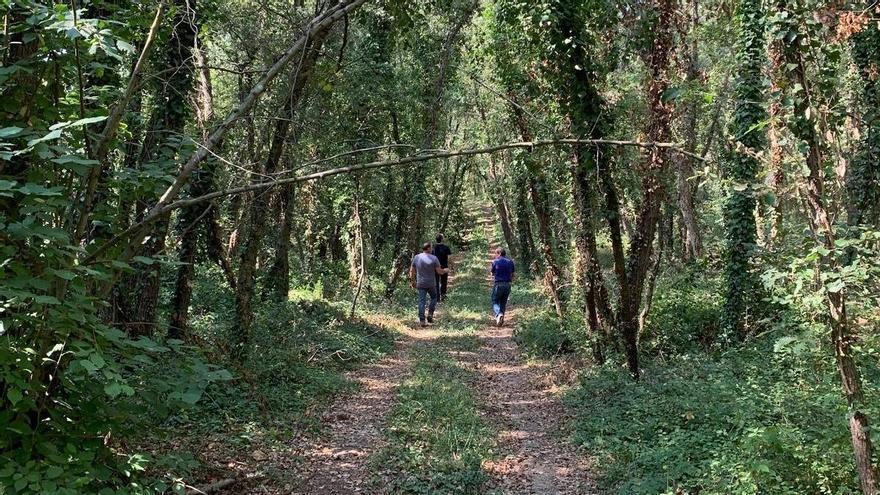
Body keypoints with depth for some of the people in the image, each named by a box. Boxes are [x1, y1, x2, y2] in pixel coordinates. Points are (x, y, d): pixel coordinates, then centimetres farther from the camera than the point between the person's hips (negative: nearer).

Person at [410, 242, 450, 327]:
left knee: (421, 301, 4)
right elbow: (439, 271, -11)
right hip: (431, 284, -2)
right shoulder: (434, 258, -12)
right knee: (434, 298, 21)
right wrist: (445, 270, 9)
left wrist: (412, 281, 14)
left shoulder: (416, 257, -2)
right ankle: (430, 314, 7)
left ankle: (422, 321, 1)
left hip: (420, 284, 2)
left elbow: (412, 271, 2)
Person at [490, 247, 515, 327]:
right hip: (507, 284, 4)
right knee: (503, 303, 15)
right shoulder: (510, 262, 7)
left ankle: (499, 314, -22)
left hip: (498, 284, -4)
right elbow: (514, 274, 9)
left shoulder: (495, 262, -4)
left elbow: (492, 273, 5)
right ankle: (501, 320, 15)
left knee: (495, 302, 6)